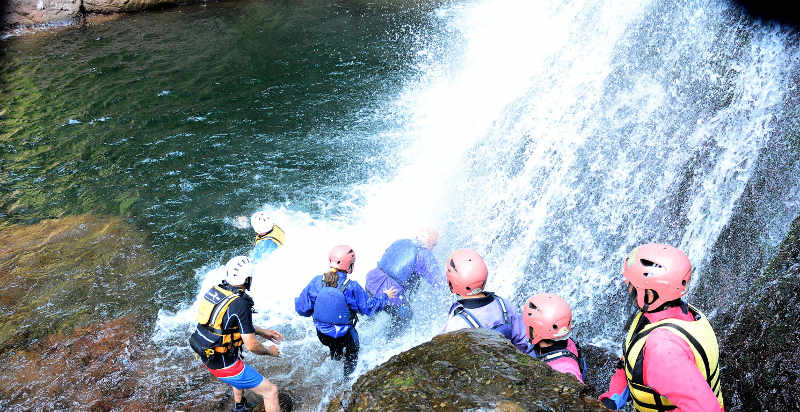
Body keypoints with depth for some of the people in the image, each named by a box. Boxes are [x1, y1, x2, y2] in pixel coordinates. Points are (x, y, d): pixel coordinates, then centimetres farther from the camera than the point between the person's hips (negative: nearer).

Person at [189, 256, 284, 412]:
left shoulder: (216, 290, -2)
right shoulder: (240, 304, -27)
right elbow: (251, 346, -23)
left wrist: (262, 332, 16)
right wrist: (270, 351, -3)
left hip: (205, 355, 9)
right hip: (223, 364, -9)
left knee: (241, 369, 40)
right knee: (271, 391, -1)